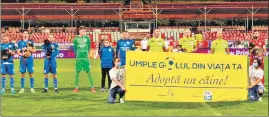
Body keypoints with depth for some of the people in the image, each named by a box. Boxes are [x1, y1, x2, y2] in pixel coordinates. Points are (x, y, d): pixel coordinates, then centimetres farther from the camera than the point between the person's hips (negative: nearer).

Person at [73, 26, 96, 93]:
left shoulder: (87, 38, 3)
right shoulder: (76, 39, 2)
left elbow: (88, 48, 9)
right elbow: (75, 48, 10)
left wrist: (87, 54, 7)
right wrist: (77, 55, 8)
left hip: (86, 57, 0)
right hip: (78, 57, 0)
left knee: (88, 72, -2)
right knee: (77, 72, 3)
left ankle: (92, 87, 2)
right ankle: (76, 88, 11)